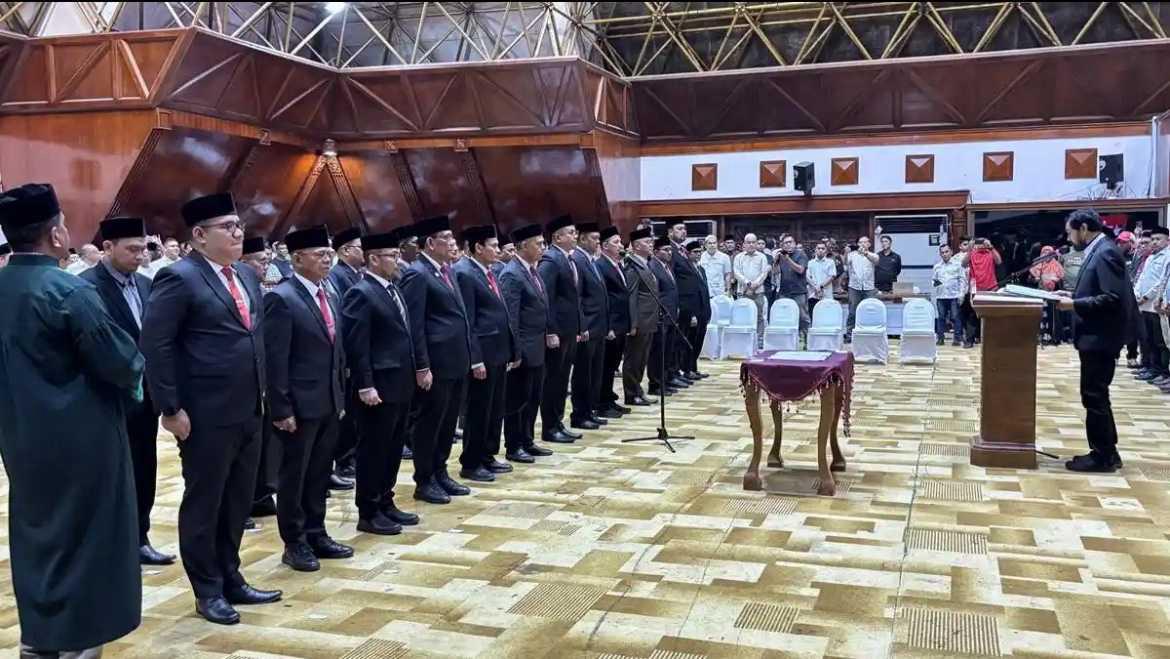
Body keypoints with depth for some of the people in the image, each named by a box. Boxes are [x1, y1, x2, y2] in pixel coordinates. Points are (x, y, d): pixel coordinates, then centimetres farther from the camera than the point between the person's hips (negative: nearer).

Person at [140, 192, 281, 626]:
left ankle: (230, 579, 31)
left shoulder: (247, 276, 12)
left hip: (249, 412, 7)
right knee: (203, 504, 7)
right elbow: (154, 345, -16)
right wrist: (171, 408, -17)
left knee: (237, 503, 16)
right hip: (207, 416, -7)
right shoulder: (179, 277, -12)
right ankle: (208, 591, 21)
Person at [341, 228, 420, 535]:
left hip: (400, 385, 9)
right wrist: (365, 386, -21)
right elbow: (356, 345, -18)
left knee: (393, 449, 16)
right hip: (378, 388, -9)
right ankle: (368, 513, 11)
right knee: (373, 450, 1)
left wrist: (411, 374, 17)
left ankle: (385, 503, 27)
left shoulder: (393, 289, 14)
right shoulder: (360, 293, -14)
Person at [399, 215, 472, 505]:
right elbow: (414, 324, -17)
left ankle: (440, 473, 29)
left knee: (448, 422, 16)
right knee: (429, 423, 3)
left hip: (456, 361, 9)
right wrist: (422, 367, -19)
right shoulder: (417, 274, -14)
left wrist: (467, 356, 16)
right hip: (436, 363, -9)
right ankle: (424, 481, 14)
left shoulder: (446, 269, 13)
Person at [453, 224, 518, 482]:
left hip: (499, 353, 9)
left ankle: (487, 456, 27)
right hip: (483, 355, -9)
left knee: (496, 409, 15)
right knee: (478, 411, 1)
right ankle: (470, 464, 12)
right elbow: (467, 322, -17)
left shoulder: (490, 273, 14)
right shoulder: (465, 274, -14)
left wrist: (512, 351, 15)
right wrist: (476, 360, -20)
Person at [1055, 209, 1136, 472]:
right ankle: (1106, 452, 23)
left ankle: (1102, 456, 6)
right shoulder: (1097, 251, 13)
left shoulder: (1105, 253, -17)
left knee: (1094, 396, -3)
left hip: (1100, 338, -10)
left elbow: (1113, 298, -24)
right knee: (1096, 396, 15)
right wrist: (1074, 295, 7)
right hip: (1094, 337, 10)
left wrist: (1075, 305, -20)